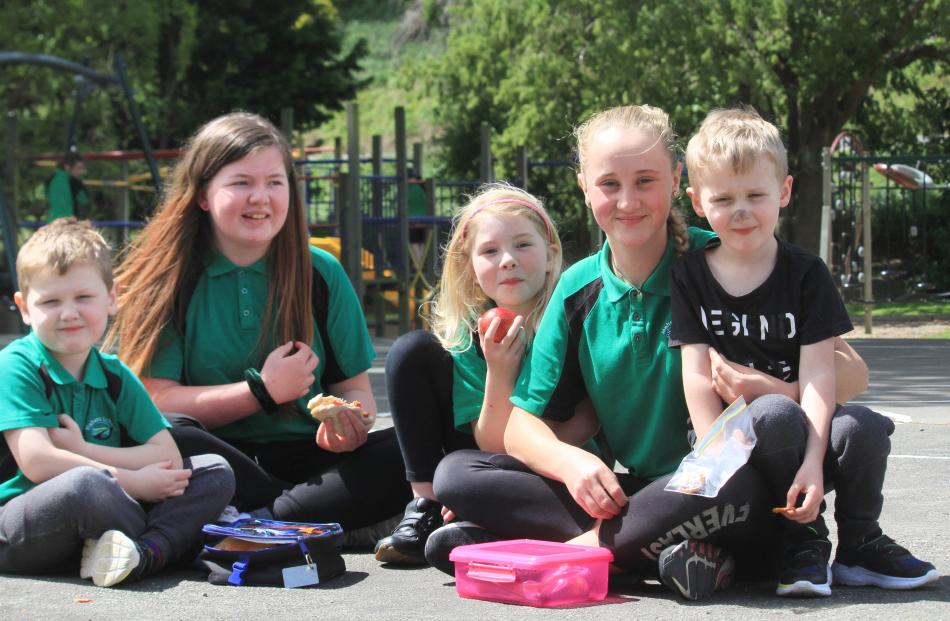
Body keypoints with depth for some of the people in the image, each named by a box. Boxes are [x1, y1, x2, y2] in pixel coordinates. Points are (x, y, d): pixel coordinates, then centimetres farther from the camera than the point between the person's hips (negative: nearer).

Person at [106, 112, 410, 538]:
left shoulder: (321, 274, 9)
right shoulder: (166, 279, 1)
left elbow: (355, 388, 8)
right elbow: (155, 400, -8)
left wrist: (350, 421, -15)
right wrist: (263, 391, -11)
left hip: (304, 457, 2)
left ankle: (262, 522, -32)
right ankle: (320, 522, -28)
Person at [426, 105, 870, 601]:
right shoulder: (579, 290, 6)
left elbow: (849, 370, -8)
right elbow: (522, 423, 5)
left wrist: (777, 390, -29)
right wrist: (570, 461, -18)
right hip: (622, 493, 5)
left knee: (738, 487, -39)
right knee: (455, 474, -12)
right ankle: (657, 552, -25)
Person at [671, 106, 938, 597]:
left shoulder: (806, 274, 1)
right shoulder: (690, 276, 1)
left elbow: (818, 373, -10)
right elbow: (697, 376, -6)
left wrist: (813, 464, -22)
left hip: (804, 439, 1)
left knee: (863, 427, -29)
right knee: (777, 413, -33)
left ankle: (858, 547, -2)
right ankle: (804, 543, -13)